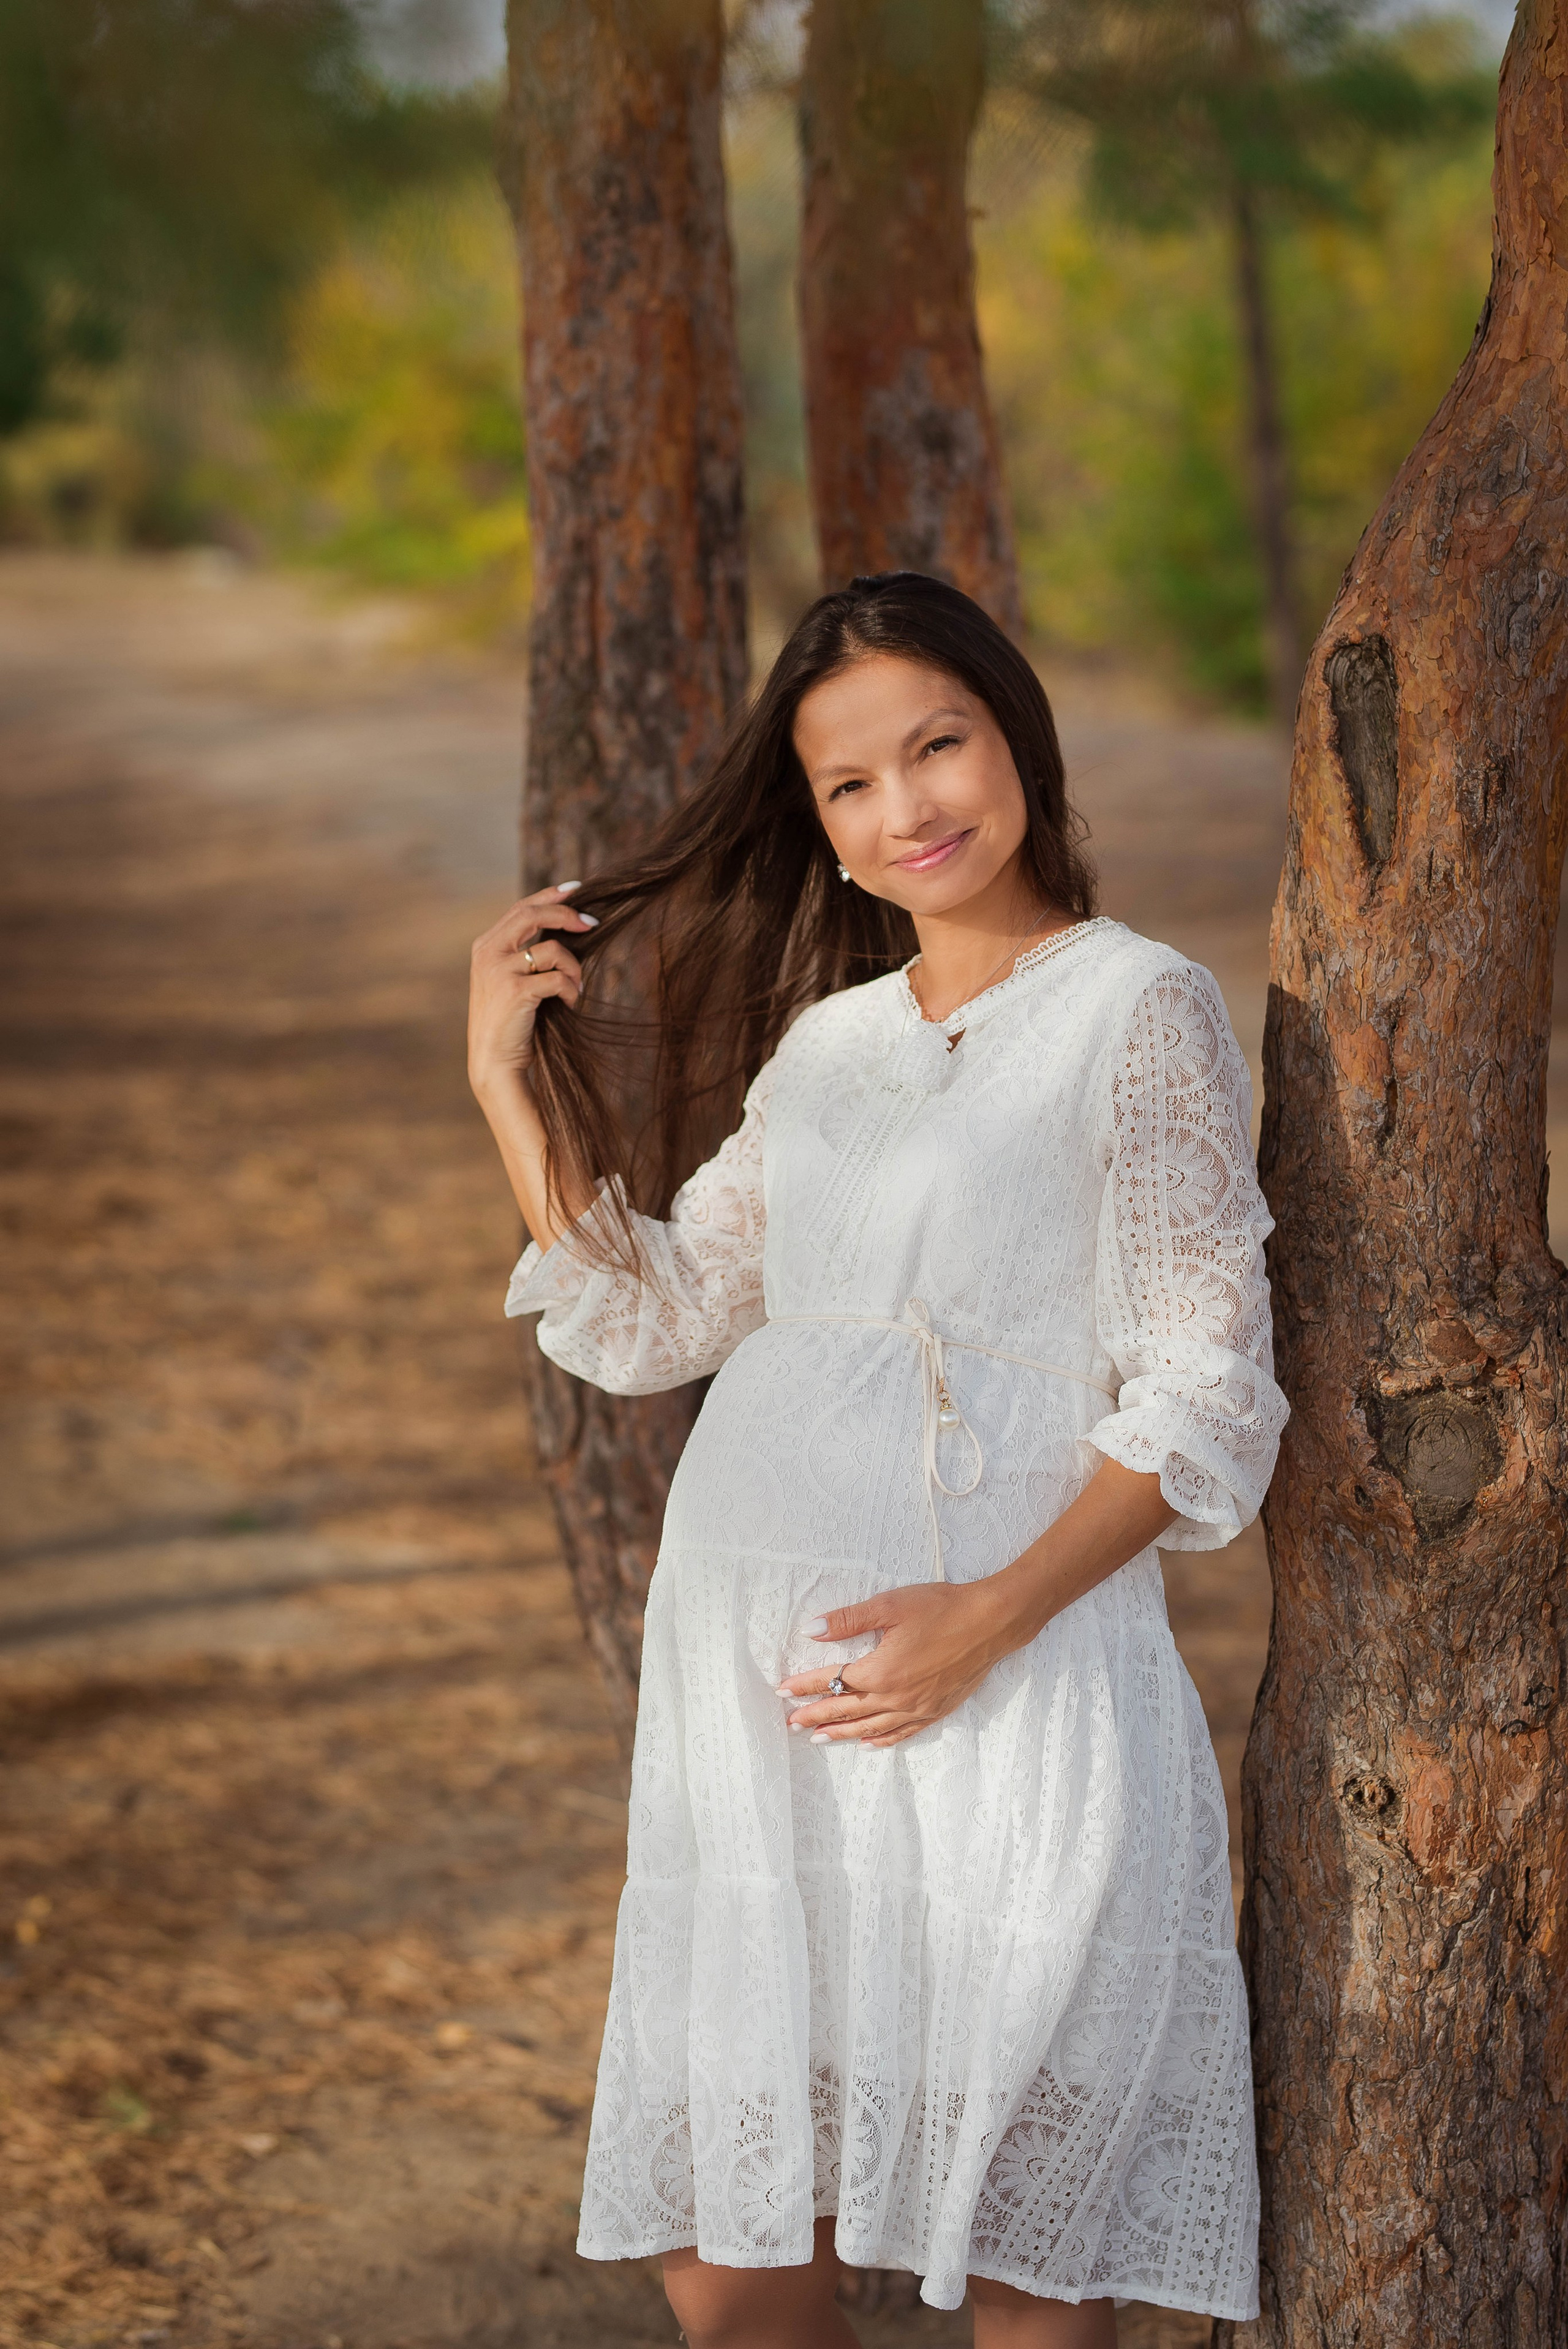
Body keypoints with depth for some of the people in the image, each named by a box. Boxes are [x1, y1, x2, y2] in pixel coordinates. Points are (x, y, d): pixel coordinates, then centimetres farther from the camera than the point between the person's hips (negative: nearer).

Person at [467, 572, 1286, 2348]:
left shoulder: (1140, 1011, -1)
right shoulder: (823, 1041, 17)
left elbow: (1202, 1398, -6)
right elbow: (647, 1322, 17)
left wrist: (994, 1617, -18)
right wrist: (510, 1081, 9)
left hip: (1006, 1670, -5)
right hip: (747, 1662, 5)